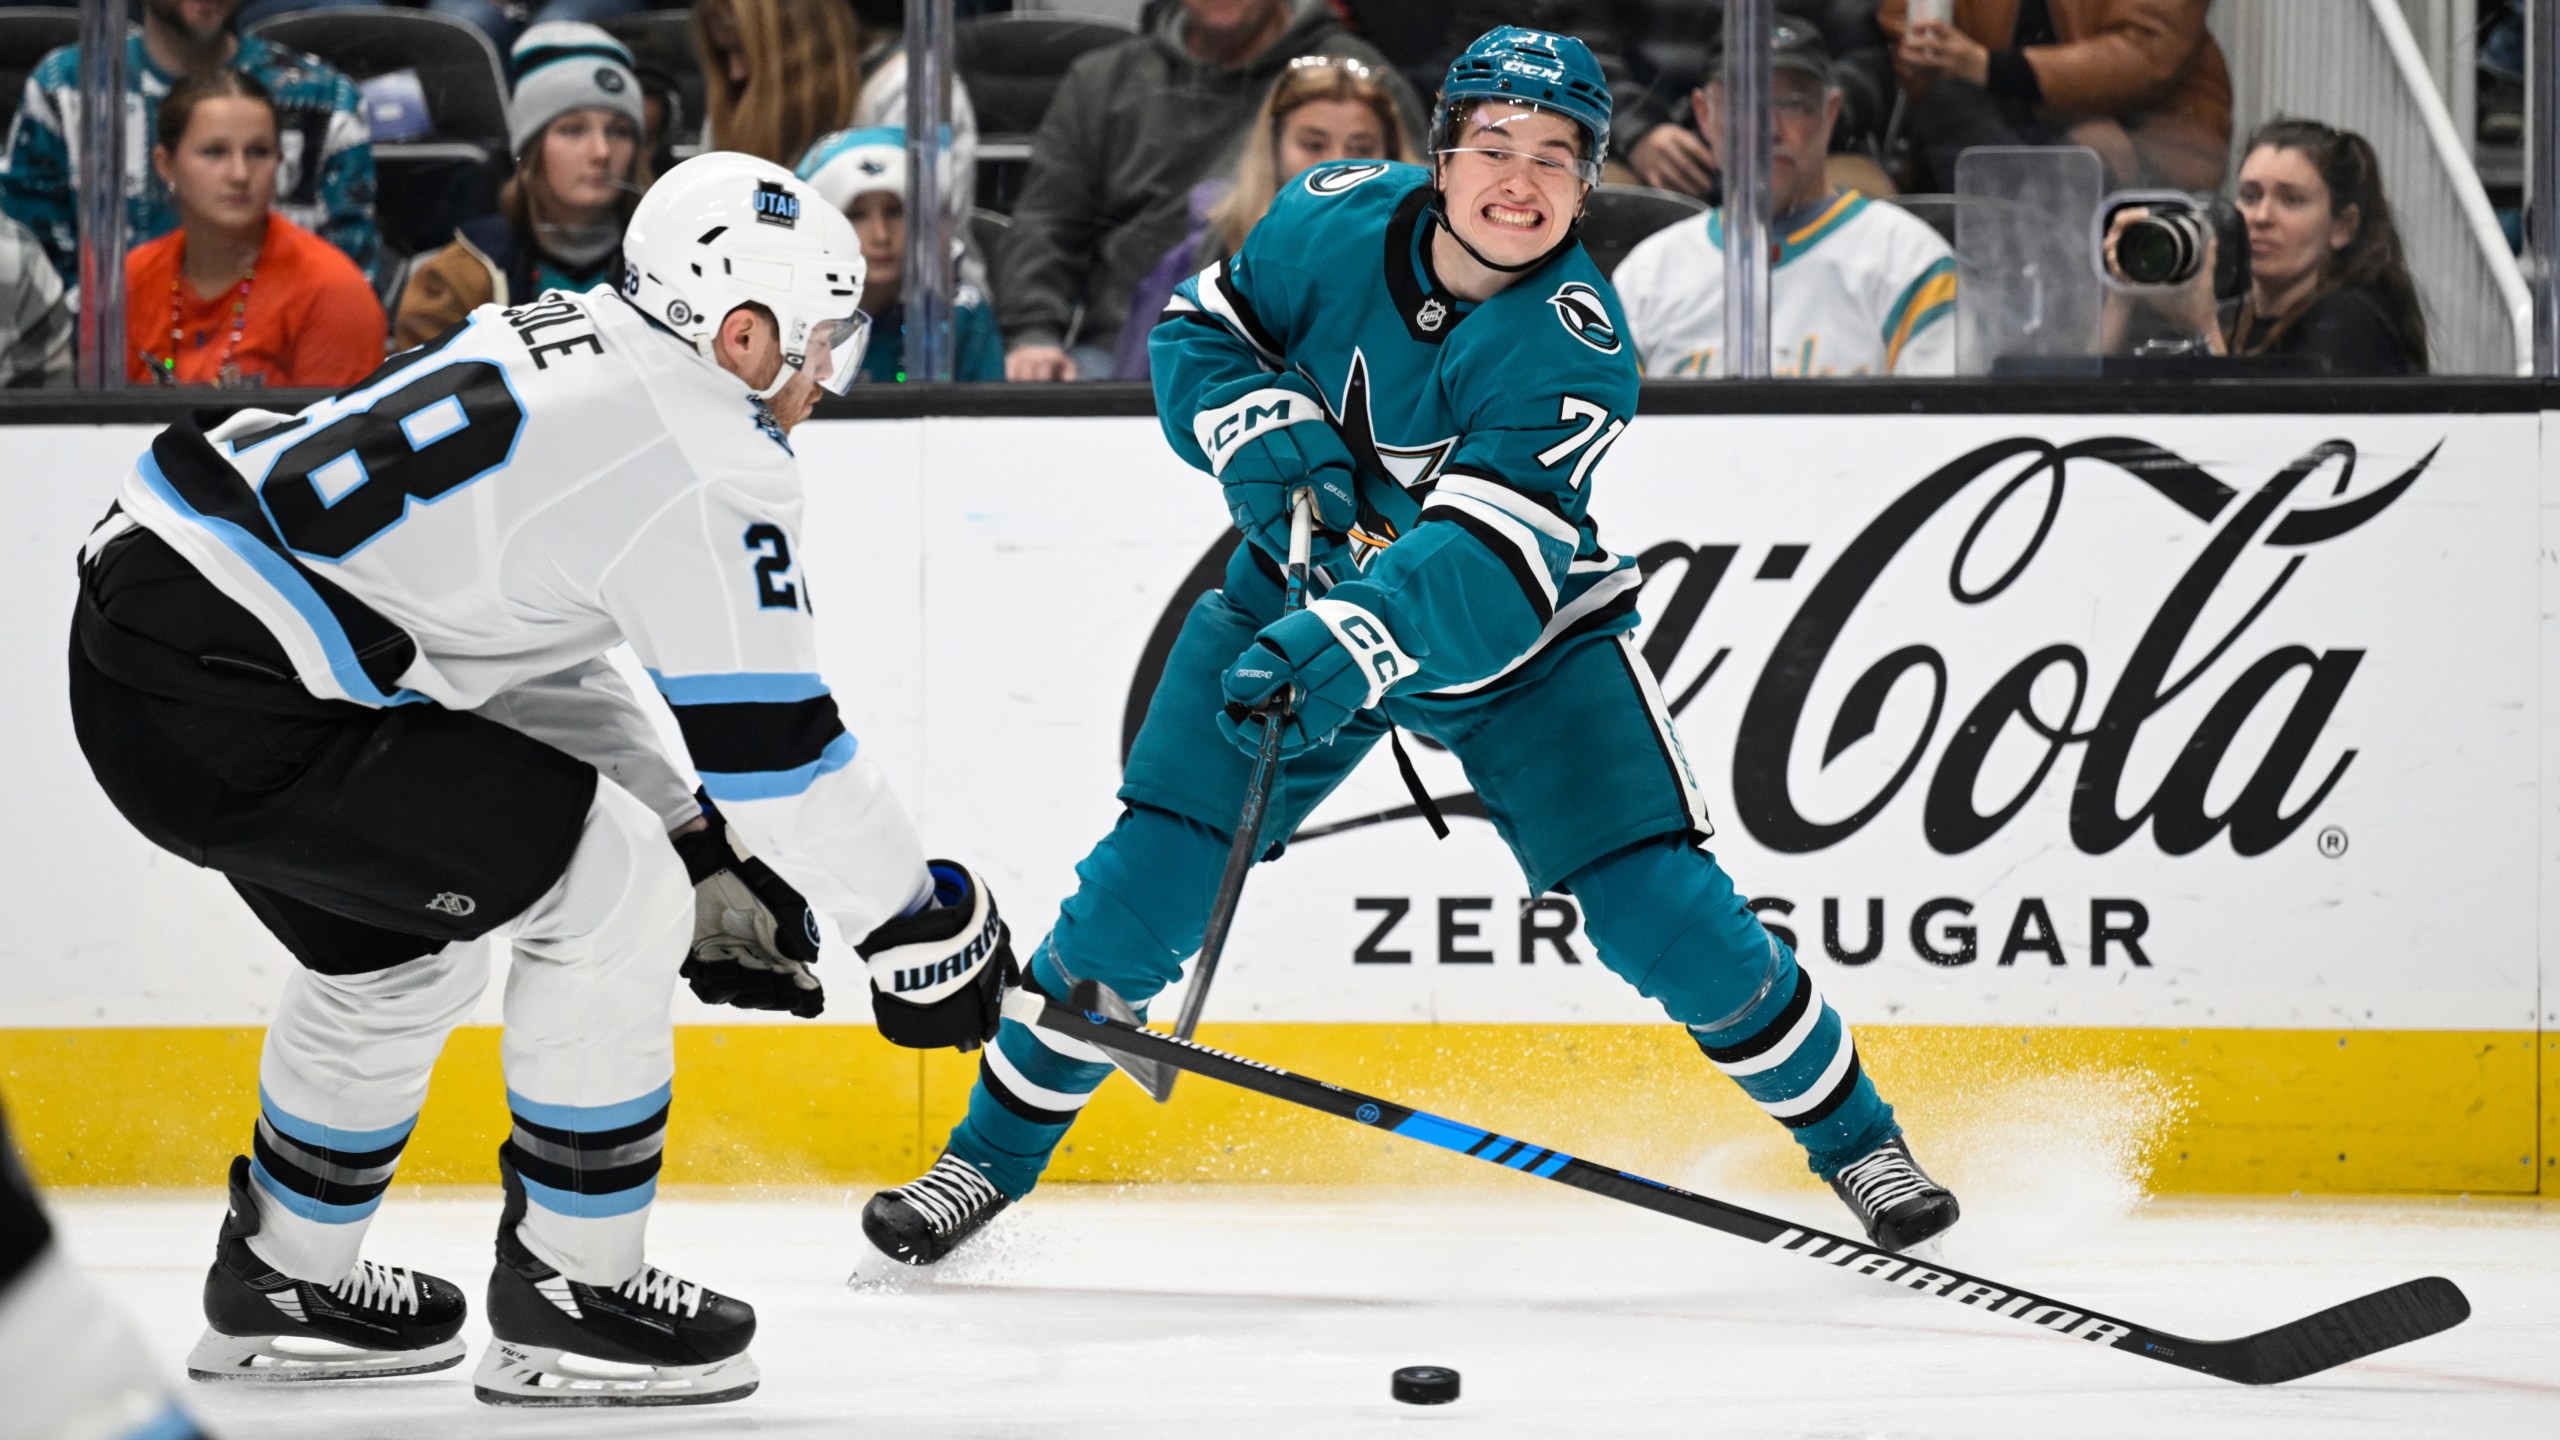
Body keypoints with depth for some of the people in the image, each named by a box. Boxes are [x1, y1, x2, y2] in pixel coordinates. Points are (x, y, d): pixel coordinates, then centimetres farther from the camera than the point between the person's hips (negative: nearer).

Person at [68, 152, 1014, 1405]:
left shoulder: (554, 344, 19)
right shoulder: (708, 458, -10)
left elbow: (530, 661, 27)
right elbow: (770, 742, -8)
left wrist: (701, 853, 28)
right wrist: (922, 928, 4)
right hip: (232, 701, -10)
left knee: (399, 947, 29)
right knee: (614, 897, -1)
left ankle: (283, 1282, 42)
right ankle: (566, 1297, 8)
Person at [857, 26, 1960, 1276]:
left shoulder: (1574, 348, -28)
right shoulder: (1333, 222, -18)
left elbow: (1490, 563, -39)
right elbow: (1198, 332, -2)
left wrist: (1352, 646, -55)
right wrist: (1261, 432, -23)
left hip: (1524, 636, -2)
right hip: (1301, 597, 2)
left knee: (1661, 911, -11)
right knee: (1141, 888, -6)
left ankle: (1851, 1134, 10)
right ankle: (993, 1152, 11)